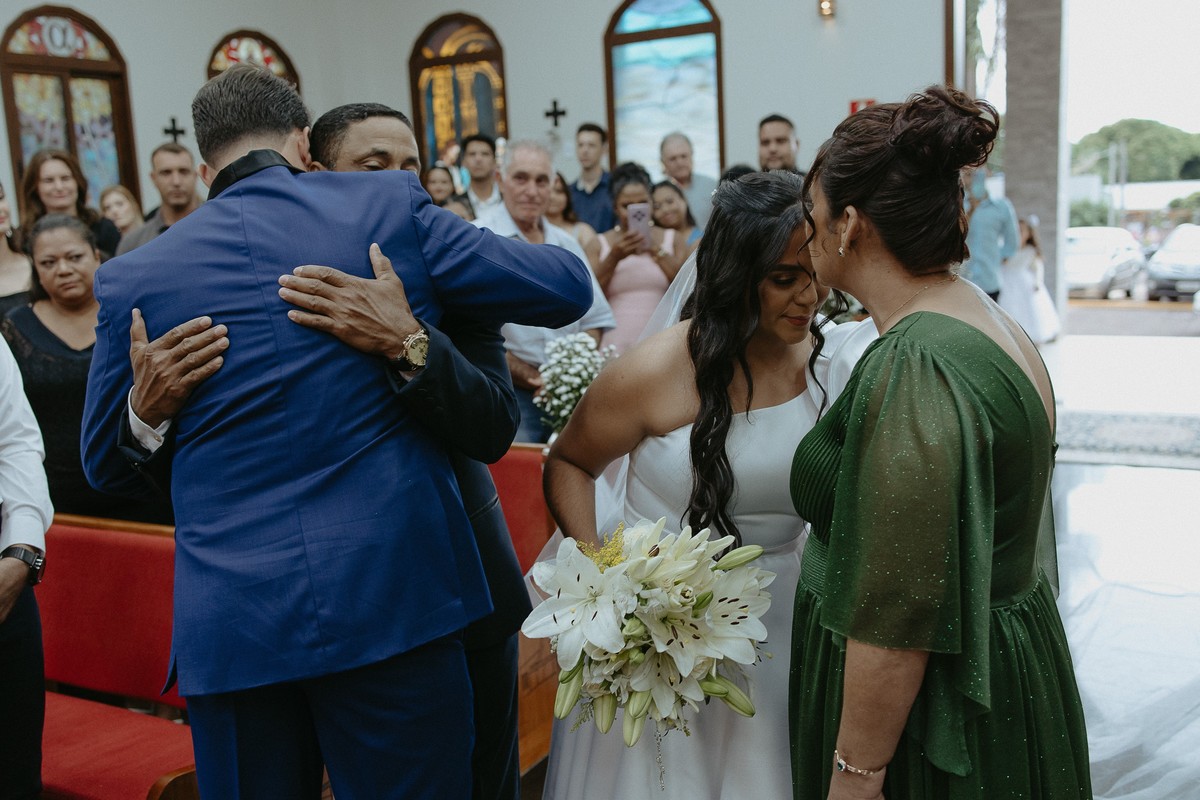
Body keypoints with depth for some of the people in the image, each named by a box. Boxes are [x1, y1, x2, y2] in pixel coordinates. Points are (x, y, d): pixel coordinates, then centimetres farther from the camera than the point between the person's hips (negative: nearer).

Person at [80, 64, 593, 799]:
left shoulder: (132, 279, 4)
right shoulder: (391, 204, -1)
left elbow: (109, 467, 14)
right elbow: (567, 289, 4)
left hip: (231, 620, 2)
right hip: (395, 598, -1)